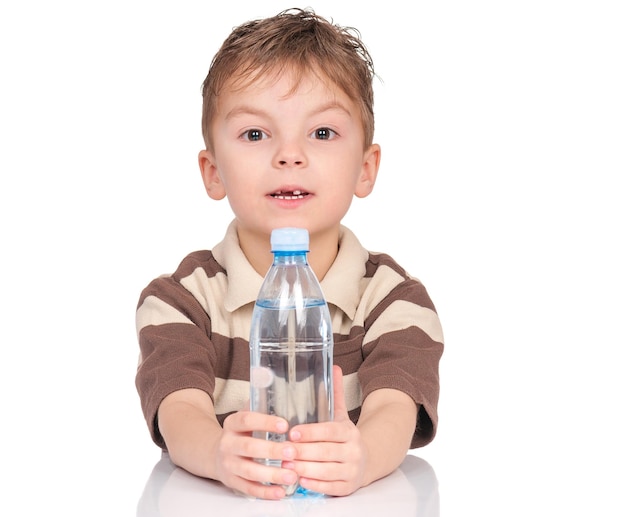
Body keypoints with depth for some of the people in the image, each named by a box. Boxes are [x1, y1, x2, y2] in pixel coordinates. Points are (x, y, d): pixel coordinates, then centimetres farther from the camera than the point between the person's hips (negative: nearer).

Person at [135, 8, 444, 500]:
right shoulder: (180, 298, 3)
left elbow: (395, 411, -14)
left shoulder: (393, 297, 2)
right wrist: (220, 454, -36)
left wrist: (361, 457, -37)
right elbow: (181, 412, -14)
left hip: (356, 502, 0)